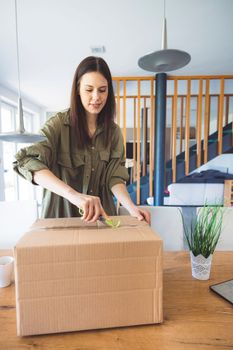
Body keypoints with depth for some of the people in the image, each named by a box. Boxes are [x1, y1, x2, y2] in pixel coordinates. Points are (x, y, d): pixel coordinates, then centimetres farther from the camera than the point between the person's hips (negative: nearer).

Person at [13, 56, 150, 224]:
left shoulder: (113, 131, 1)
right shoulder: (59, 123, -10)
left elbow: (115, 177, -5)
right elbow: (25, 161, -23)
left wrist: (131, 207, -22)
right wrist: (74, 195, -35)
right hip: (61, 215, -2)